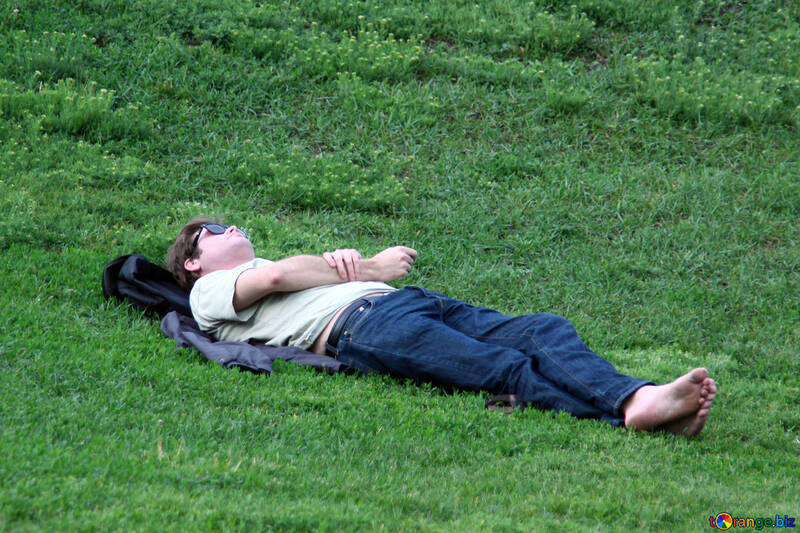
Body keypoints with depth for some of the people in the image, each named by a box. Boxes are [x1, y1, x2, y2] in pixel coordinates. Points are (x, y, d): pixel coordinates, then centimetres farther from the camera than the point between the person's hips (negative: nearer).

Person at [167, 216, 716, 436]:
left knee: (547, 330, -19)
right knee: (509, 369, -31)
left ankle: (637, 398, -43)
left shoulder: (280, 270, 43)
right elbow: (276, 275, 0)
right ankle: (622, 410, -50)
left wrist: (346, 259, 5)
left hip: (409, 303, 8)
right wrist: (368, 270, 8)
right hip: (359, 323, -8)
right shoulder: (210, 291, 19)